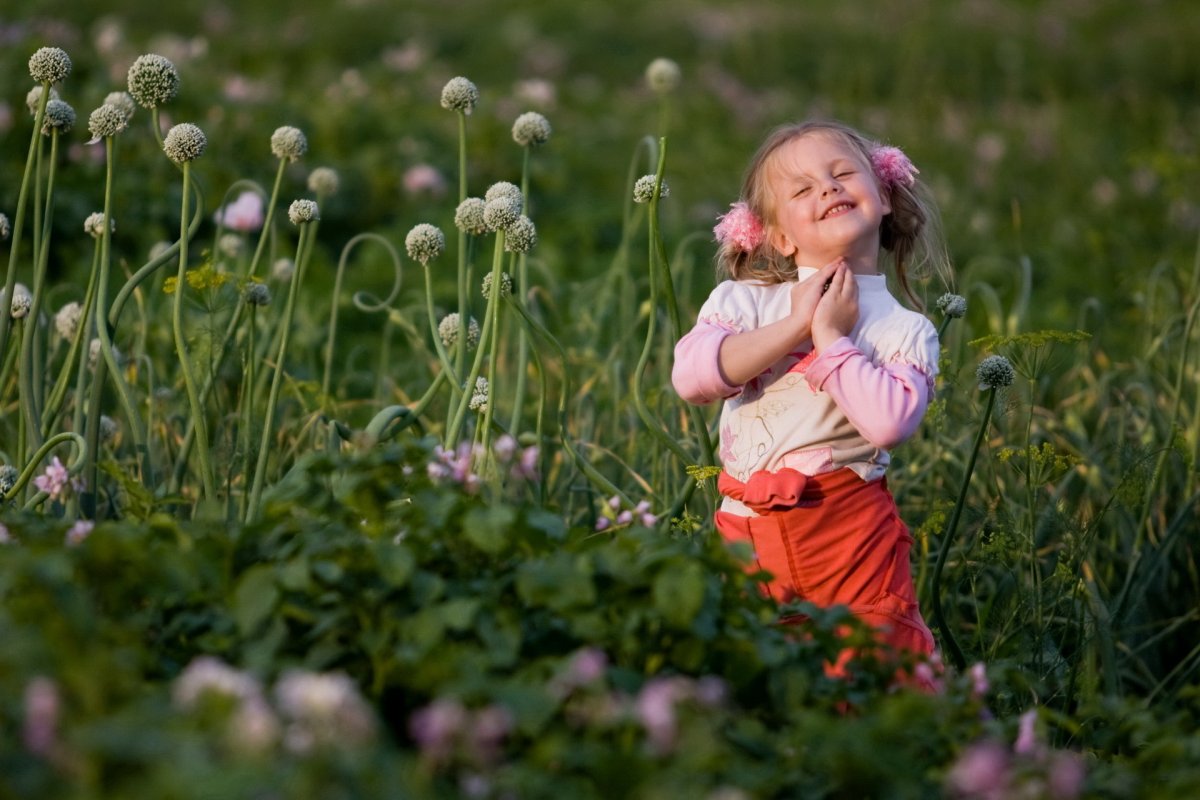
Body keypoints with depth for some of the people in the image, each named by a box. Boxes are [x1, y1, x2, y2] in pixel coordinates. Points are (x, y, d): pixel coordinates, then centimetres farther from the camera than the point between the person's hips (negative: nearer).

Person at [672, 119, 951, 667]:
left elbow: (889, 421, -19)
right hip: (750, 528, 2)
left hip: (851, 527, -1)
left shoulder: (906, 330, 2)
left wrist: (832, 337, -12)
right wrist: (794, 326, -12)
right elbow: (690, 375, -13)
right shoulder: (743, 300, 6)